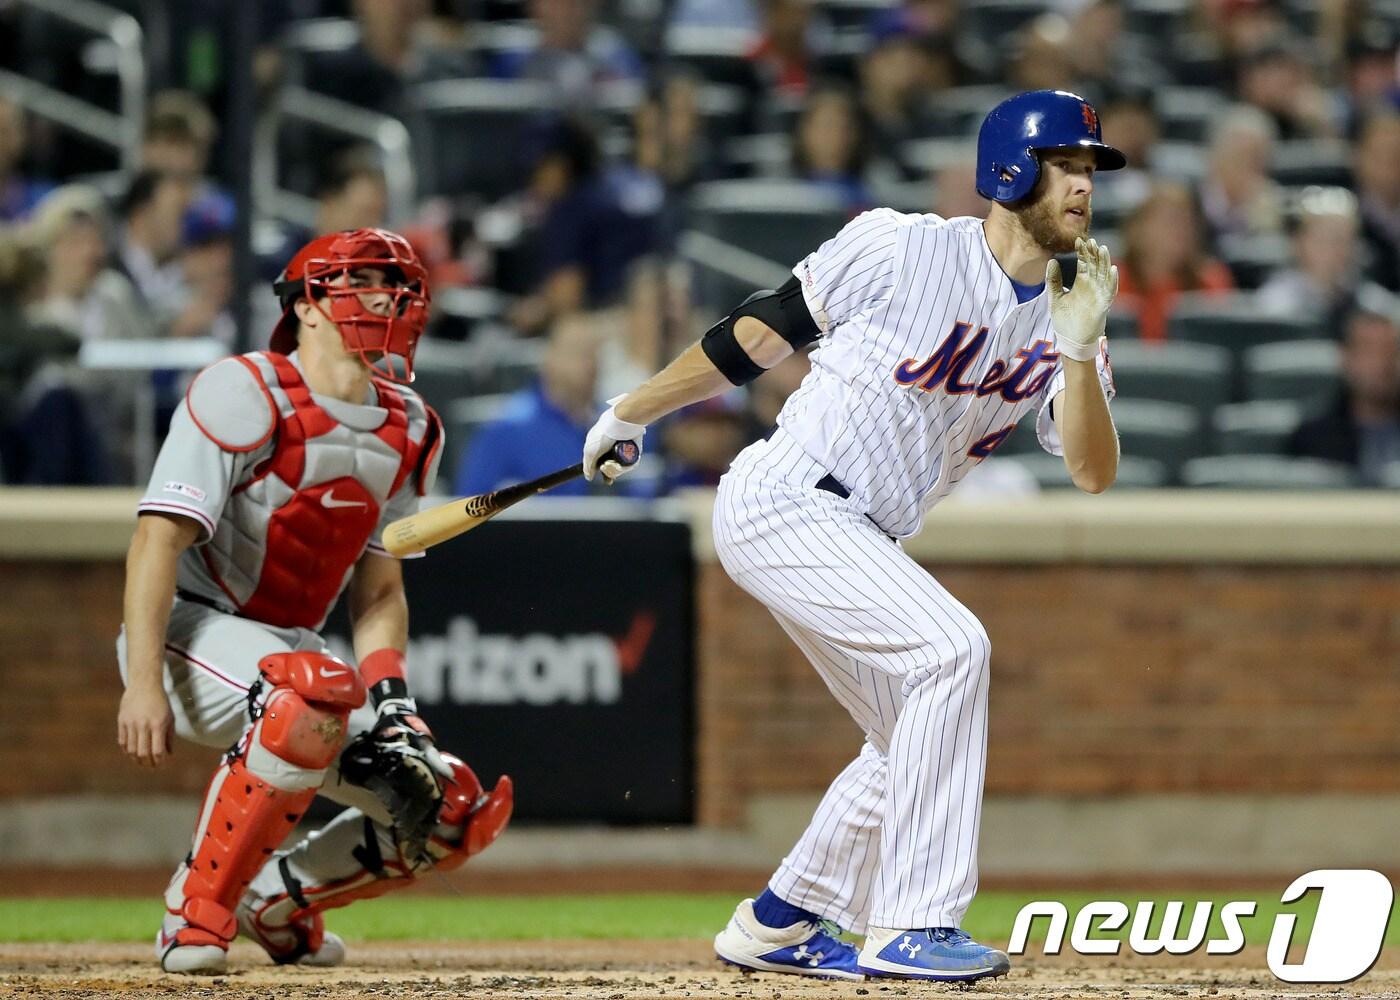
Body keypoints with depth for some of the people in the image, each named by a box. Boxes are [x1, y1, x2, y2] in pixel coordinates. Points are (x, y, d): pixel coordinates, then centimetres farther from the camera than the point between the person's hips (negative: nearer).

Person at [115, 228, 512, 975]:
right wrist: (143, 682, -29)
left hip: (290, 652, 8)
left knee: (451, 810, -5)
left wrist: (389, 695, -5)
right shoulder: (247, 394, -14)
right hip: (192, 634, -8)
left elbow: (379, 587, 14)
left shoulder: (408, 431, 9)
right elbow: (158, 538, -20)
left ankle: (278, 899, 17)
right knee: (315, 690, -40)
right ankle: (197, 908, -28)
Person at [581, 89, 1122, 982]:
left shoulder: (1058, 319, 6)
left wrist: (1078, 350, -20)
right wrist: (631, 416, 3)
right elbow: (761, 333, -4)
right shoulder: (902, 249, -12)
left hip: (863, 541, 9)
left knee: (918, 742, 12)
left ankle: (775, 926, 28)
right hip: (782, 501, -9)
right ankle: (908, 928, -24)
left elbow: (1094, 472, -4)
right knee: (950, 647, -24)